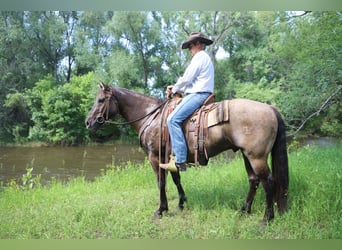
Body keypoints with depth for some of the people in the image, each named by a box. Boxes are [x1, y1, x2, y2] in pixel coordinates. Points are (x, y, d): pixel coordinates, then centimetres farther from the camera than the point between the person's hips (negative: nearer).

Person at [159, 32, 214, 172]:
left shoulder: (199, 57, -5)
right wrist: (176, 88, 15)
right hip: (200, 94, 11)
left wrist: (174, 90, 4)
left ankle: (180, 161, -30)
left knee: (173, 119, -23)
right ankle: (176, 154, 8)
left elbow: (186, 79, -12)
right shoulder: (204, 58, 28)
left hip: (198, 95, -11)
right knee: (175, 119, 16)